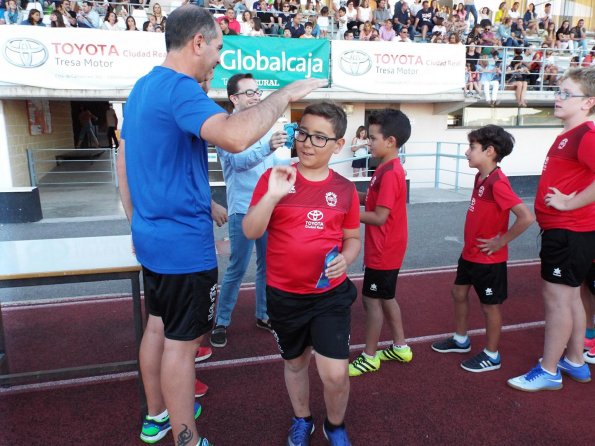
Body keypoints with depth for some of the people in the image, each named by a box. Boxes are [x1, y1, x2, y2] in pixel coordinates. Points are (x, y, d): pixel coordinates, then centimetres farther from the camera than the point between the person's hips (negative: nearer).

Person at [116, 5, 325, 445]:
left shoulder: (143, 87, 11)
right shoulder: (180, 89, -20)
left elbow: (124, 163, 16)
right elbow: (236, 136, -39)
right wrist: (285, 94, -24)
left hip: (152, 236, 10)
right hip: (185, 243, -10)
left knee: (157, 326, 20)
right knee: (181, 341, 3)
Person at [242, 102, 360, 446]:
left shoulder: (345, 189, -3)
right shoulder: (274, 178, -7)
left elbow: (353, 238, 8)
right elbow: (251, 232, -13)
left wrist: (345, 258, -14)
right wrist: (272, 195, -28)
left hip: (331, 294, 0)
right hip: (284, 295, 1)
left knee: (335, 374, -5)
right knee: (295, 363, 20)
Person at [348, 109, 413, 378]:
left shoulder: (389, 173, -23)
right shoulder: (388, 169, 8)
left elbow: (379, 217, -24)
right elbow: (374, 199, 10)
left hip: (383, 251, -10)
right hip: (386, 248, 10)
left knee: (371, 299, 3)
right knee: (385, 297, 20)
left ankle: (370, 357, 18)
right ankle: (401, 347, 33)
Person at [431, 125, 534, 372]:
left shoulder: (498, 183, -24)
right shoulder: (481, 177, 3)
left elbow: (527, 217, -32)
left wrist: (501, 241, -22)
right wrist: (471, 244, 8)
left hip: (489, 259, -9)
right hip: (470, 253, 9)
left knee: (490, 305, 7)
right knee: (458, 293, 20)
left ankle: (491, 356, 26)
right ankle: (461, 340, 40)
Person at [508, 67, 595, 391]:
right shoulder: (569, 135, 14)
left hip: (569, 231, -10)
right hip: (562, 229, 10)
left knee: (556, 296, -2)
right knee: (569, 295, 17)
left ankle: (548, 372, 11)